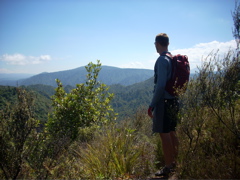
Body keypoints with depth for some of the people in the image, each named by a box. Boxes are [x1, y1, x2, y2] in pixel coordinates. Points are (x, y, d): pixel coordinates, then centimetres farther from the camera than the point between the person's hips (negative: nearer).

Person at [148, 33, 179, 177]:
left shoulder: (162, 60, -15)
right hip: (174, 100, 9)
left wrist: (152, 104, -18)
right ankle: (174, 162, 28)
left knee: (164, 134, -2)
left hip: (164, 101, -9)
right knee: (172, 132, 16)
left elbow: (160, 85, -22)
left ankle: (168, 168, 6)